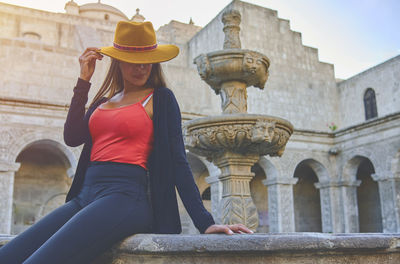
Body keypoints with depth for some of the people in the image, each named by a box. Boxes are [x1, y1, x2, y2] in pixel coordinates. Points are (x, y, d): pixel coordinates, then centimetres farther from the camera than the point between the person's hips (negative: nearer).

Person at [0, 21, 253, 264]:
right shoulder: (104, 101, 23)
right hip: (85, 197, 7)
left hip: (126, 196, -6)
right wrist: (84, 80, 10)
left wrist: (205, 223, -7)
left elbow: (178, 162, 0)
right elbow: (72, 137, 7)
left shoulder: (161, 98, 6)